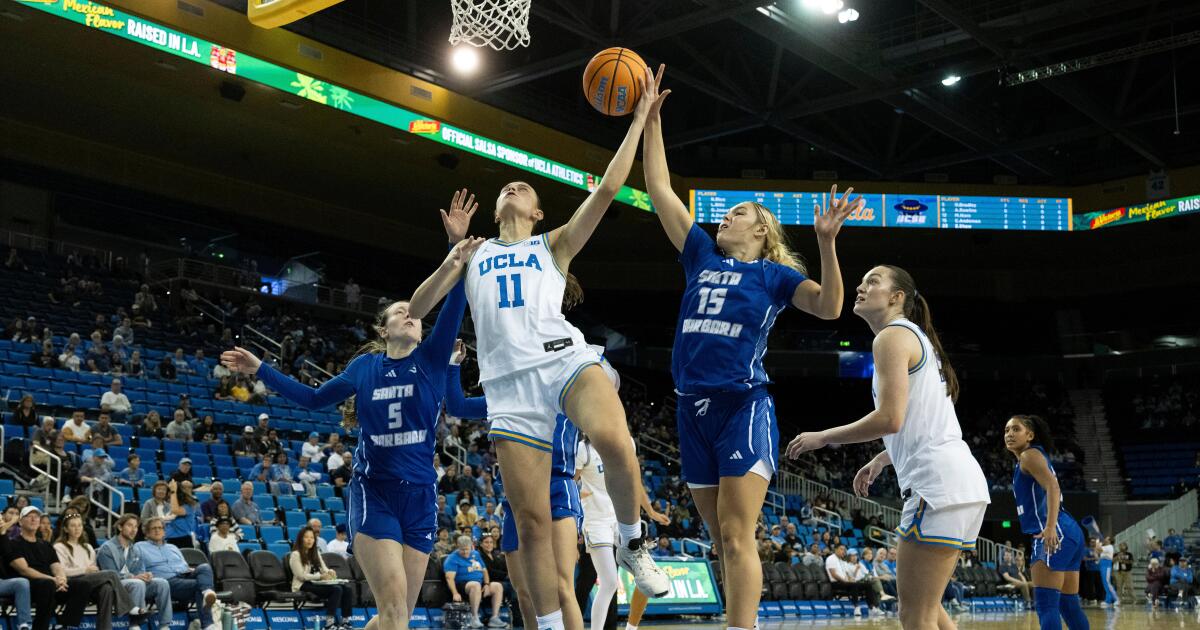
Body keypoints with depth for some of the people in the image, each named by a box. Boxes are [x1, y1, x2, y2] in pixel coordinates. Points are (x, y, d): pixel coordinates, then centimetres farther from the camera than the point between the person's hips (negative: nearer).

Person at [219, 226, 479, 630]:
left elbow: (450, 317, -14)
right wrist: (260, 370, 18)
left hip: (419, 496, 2)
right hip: (373, 493, -1)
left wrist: (461, 269, -31)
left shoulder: (431, 360, 4)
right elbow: (313, 399, 19)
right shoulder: (365, 366, 6)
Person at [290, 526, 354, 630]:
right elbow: (301, 576, -13)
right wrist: (321, 576, -21)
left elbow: (324, 569, 15)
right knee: (336, 589, -31)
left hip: (317, 583, 8)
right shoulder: (295, 555, -4)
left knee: (348, 588, -17)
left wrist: (329, 572, -10)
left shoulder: (316, 553, 21)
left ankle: (345, 621, -20)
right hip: (304, 586, -8)